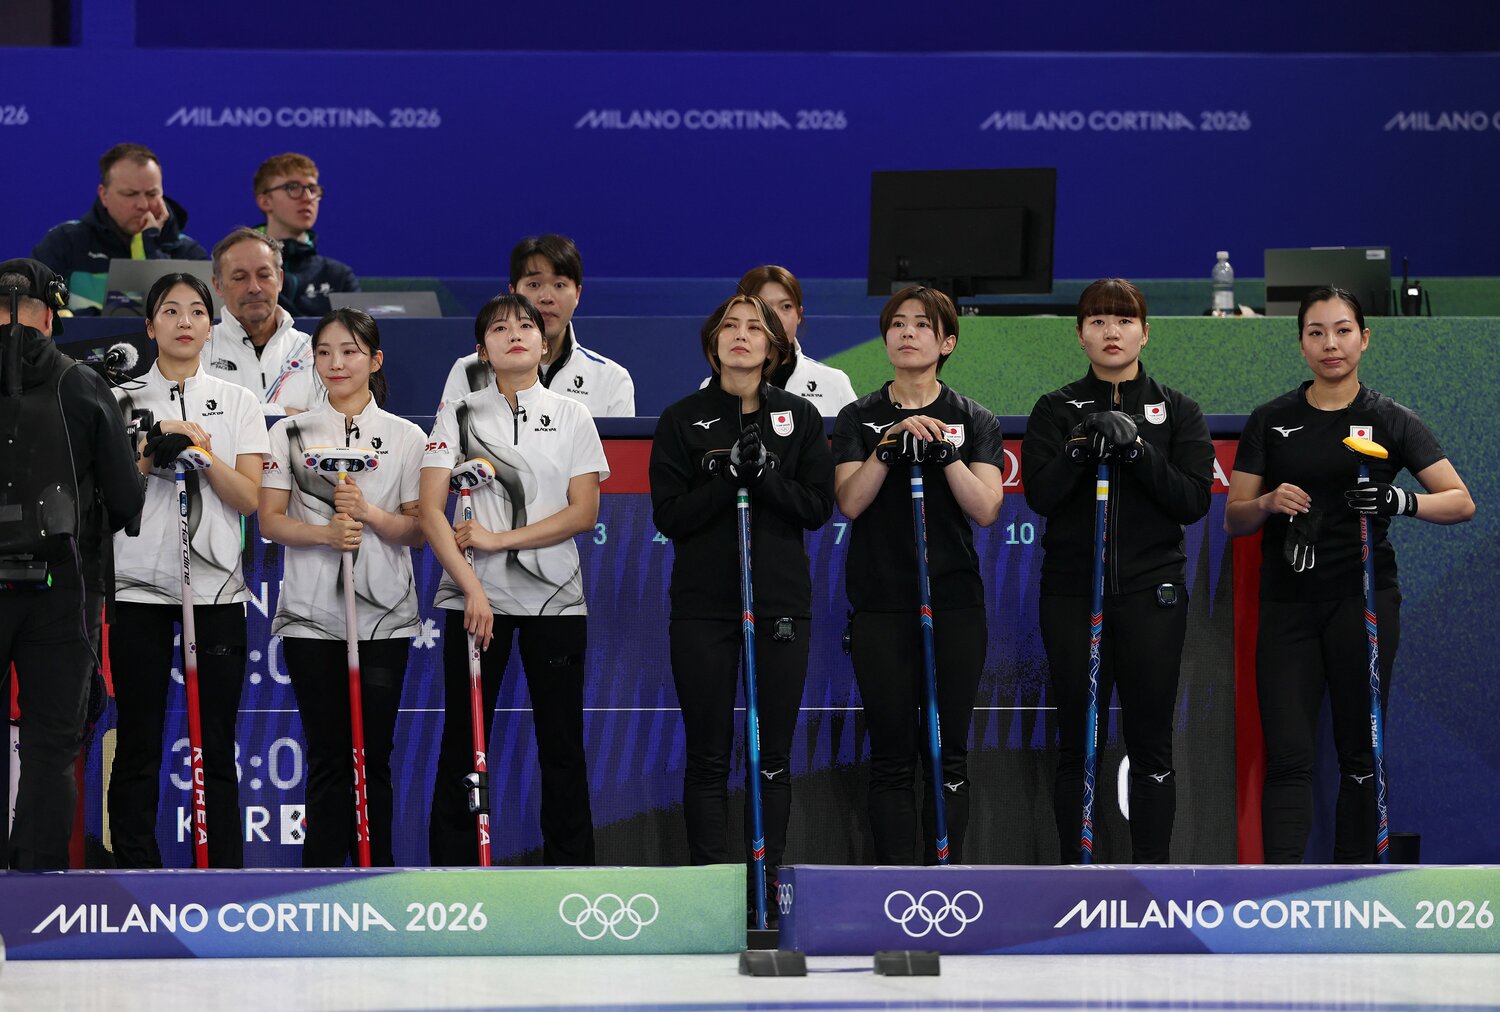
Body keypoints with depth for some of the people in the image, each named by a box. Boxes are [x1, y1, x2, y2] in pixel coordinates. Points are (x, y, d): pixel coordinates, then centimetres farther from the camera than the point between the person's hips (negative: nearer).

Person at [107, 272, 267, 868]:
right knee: (138, 747, 0)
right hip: (139, 588, 0)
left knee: (217, 747, 1)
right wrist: (153, 452, -12)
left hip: (217, 589, 1)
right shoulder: (123, 402, 8)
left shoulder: (237, 403, 10)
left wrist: (202, 450, -12)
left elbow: (249, 499, 1)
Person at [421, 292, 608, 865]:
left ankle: (570, 870, 7)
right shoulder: (459, 415, 5)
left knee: (562, 745, 2)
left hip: (555, 597, 1)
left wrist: (498, 539, -11)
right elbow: (430, 511, -4)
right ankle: (452, 868, 4)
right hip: (475, 597, -1)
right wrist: (471, 587, -15)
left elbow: (583, 513, -2)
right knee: (463, 742, -1)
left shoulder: (571, 415, 7)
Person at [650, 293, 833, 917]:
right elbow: (668, 514, -4)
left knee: (772, 756, 3)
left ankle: (766, 884, 9)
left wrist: (765, 476, -16)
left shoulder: (799, 417, 7)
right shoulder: (682, 420, 3)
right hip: (703, 606, -1)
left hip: (780, 602, 1)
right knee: (708, 756, 0)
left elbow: (818, 508, 0)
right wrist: (728, 477, -17)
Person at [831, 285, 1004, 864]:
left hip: (954, 604, 0)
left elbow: (986, 509, -5)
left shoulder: (974, 421, 7)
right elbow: (850, 501, -7)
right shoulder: (859, 419, 7)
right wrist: (893, 443, -17)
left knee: (948, 754, 1)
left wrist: (944, 451, -16)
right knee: (891, 756, -1)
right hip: (882, 604, 0)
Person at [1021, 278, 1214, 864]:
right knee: (1077, 742, 2)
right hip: (1072, 593, 0)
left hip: (1150, 595, 0)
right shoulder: (1055, 410, 6)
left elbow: (1193, 502, -5)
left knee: (1150, 743, 0)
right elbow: (1039, 496, -6)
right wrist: (1078, 450, -22)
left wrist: (1137, 449, -17)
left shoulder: (1178, 410, 6)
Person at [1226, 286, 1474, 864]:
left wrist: (1403, 502, -21)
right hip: (1287, 604, 1)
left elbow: (1461, 502, -1)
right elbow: (1234, 520, 9)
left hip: (1363, 601, -1)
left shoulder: (1390, 421, 3)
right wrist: (1268, 503, -14)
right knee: (1287, 757, -8)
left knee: (1359, 752, 4)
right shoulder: (1270, 422, 8)